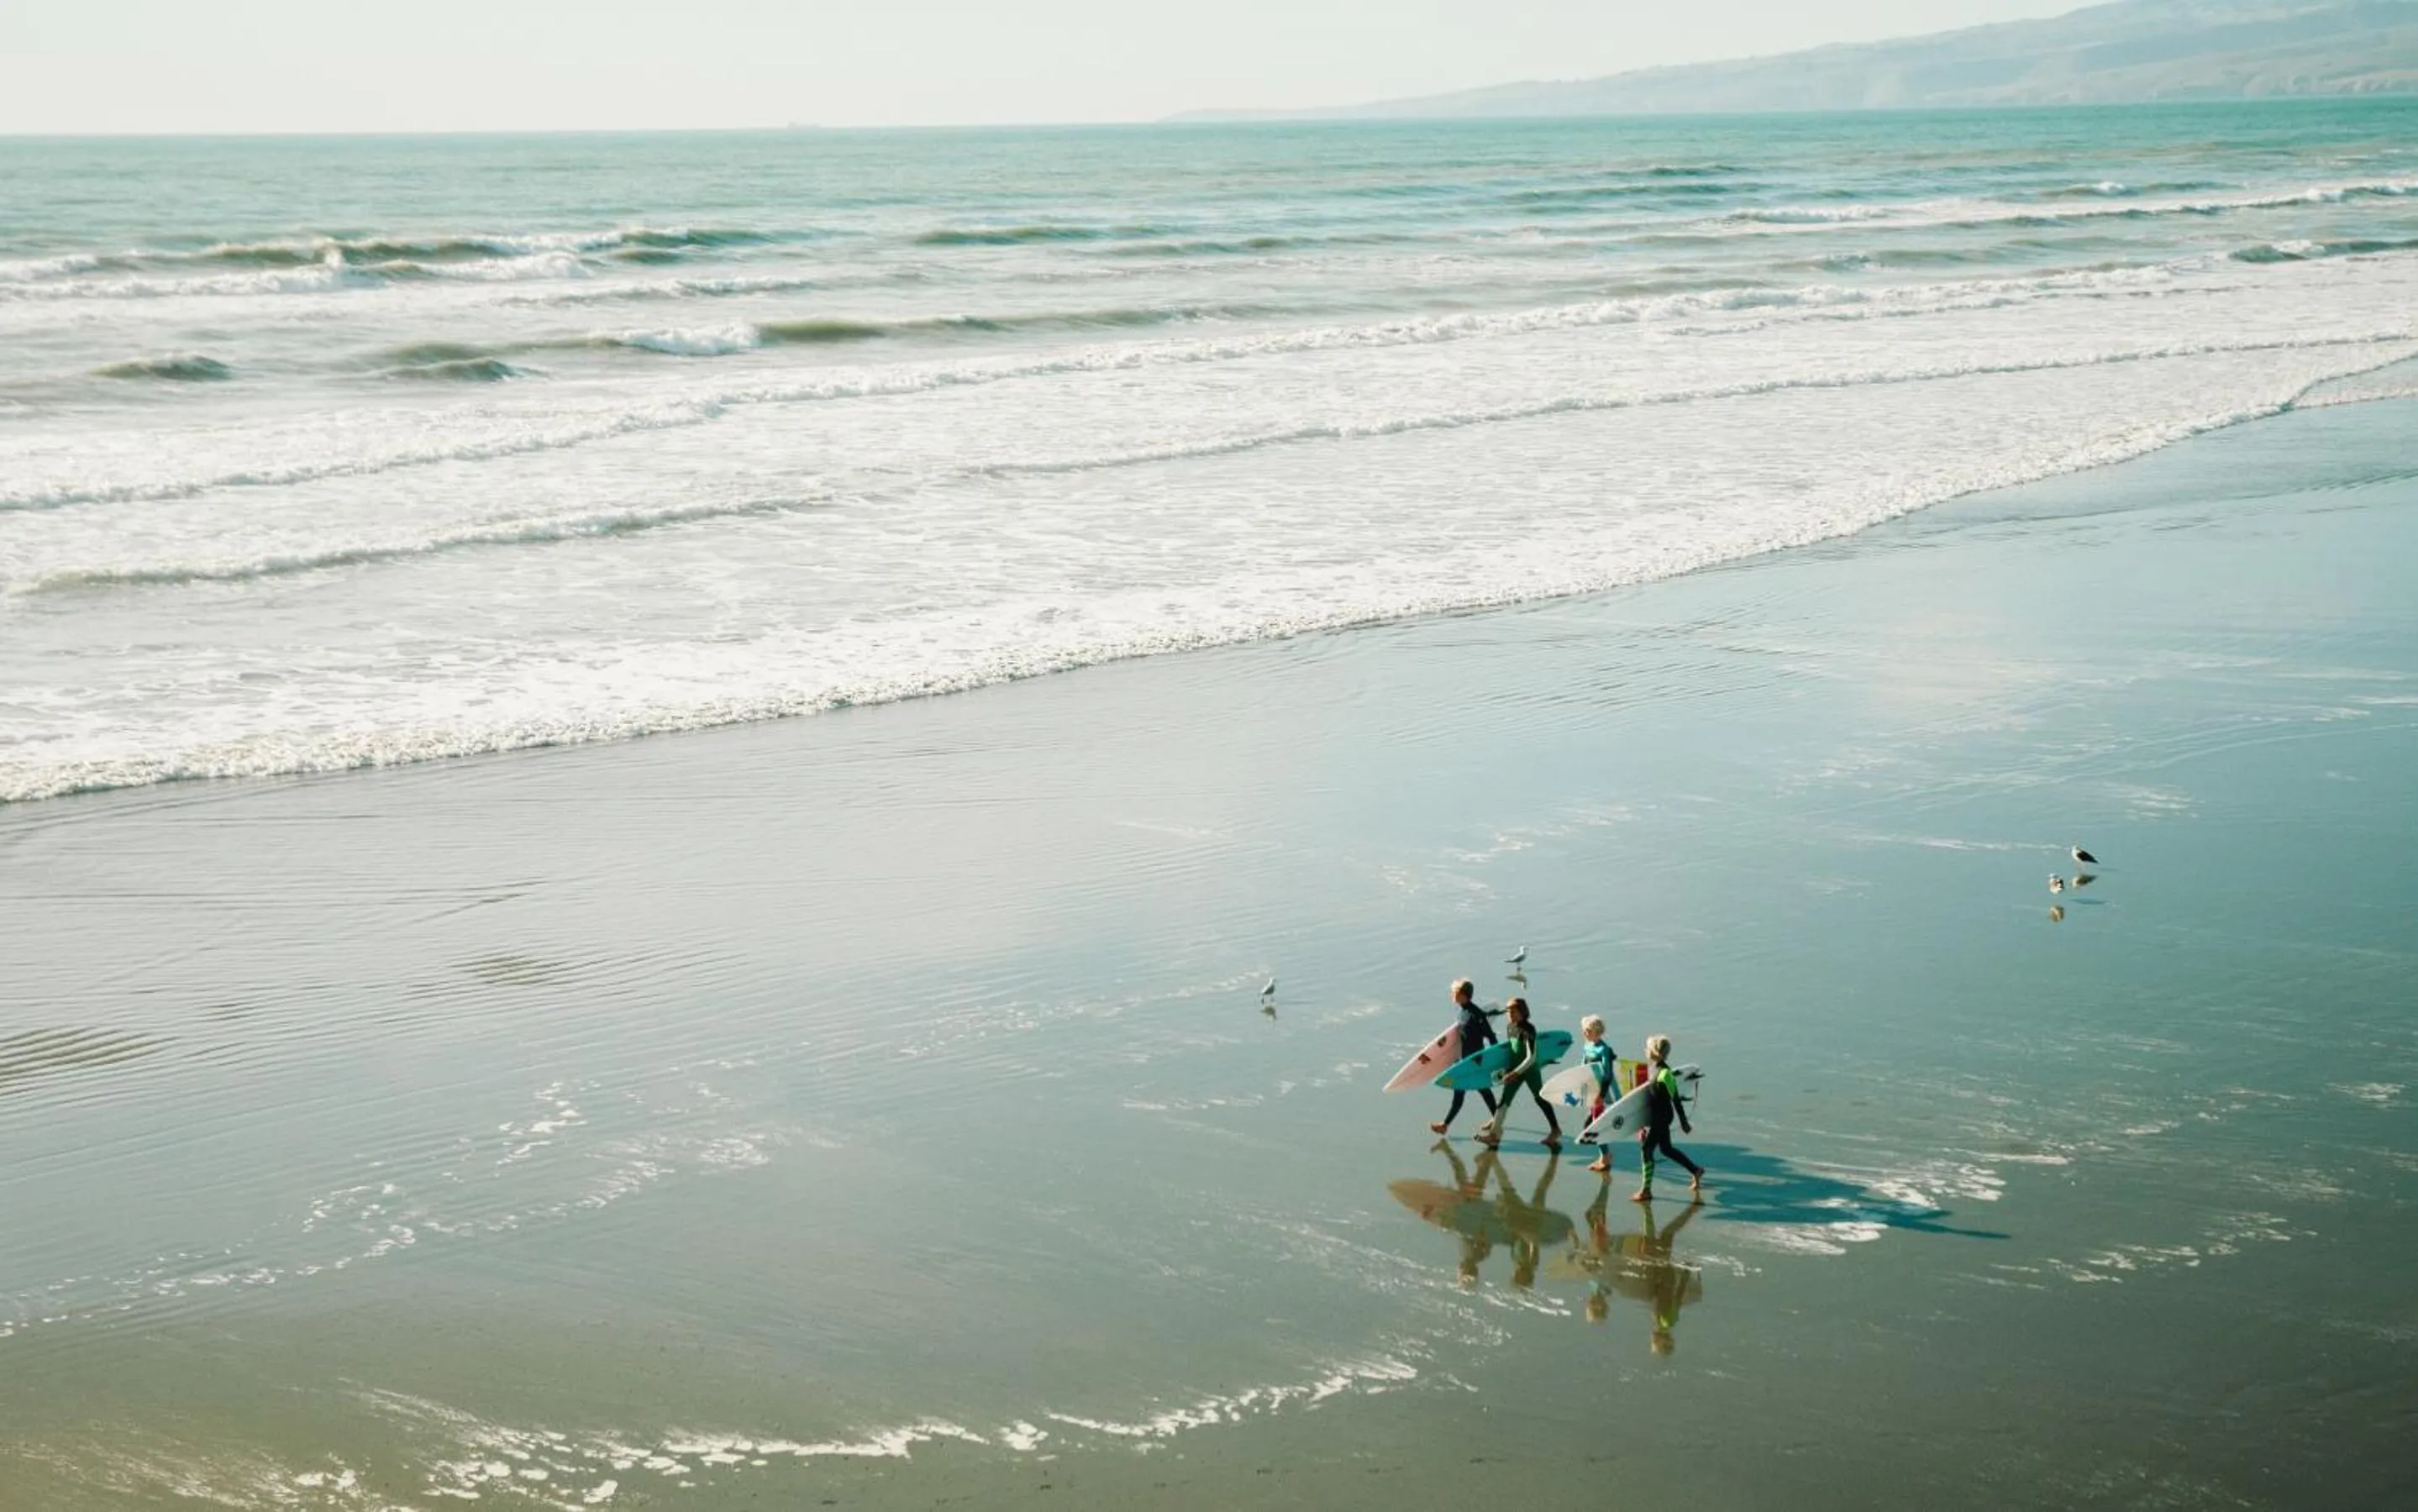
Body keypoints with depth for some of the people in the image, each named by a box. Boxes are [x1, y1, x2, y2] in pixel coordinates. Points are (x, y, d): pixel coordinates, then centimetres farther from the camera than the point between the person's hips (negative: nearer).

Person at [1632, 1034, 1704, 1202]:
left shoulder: (1664, 1073, -23)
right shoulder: (1652, 1067, 4)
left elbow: (1676, 1099, -20)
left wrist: (1684, 1122, -17)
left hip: (1661, 1117, -9)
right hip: (1653, 1117, 9)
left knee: (1646, 1149, -5)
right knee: (1666, 1148, 21)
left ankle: (1645, 1191, 2)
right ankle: (1696, 1171, 36)